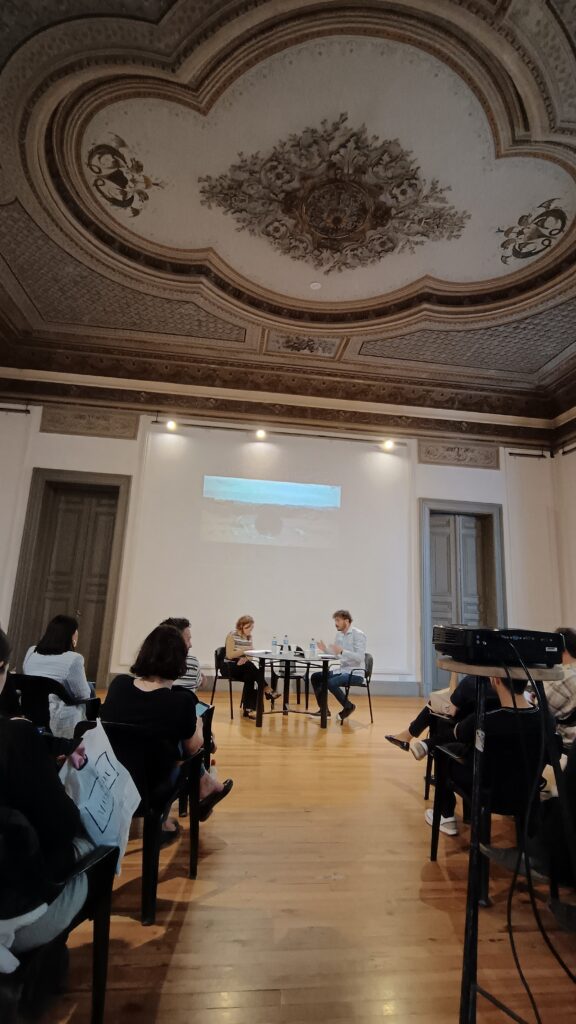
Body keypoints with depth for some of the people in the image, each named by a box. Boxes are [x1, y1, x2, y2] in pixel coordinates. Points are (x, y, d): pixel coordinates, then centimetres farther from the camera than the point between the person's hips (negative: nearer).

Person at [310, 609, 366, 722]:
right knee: (315, 677, -1)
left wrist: (342, 651, -34)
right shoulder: (338, 634, 9)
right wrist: (325, 649, -7)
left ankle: (349, 706, -5)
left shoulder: (358, 635, -14)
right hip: (342, 670, 8)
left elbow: (359, 657, -24)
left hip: (355, 673, -8)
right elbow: (335, 654, 12)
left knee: (331, 683, -30)